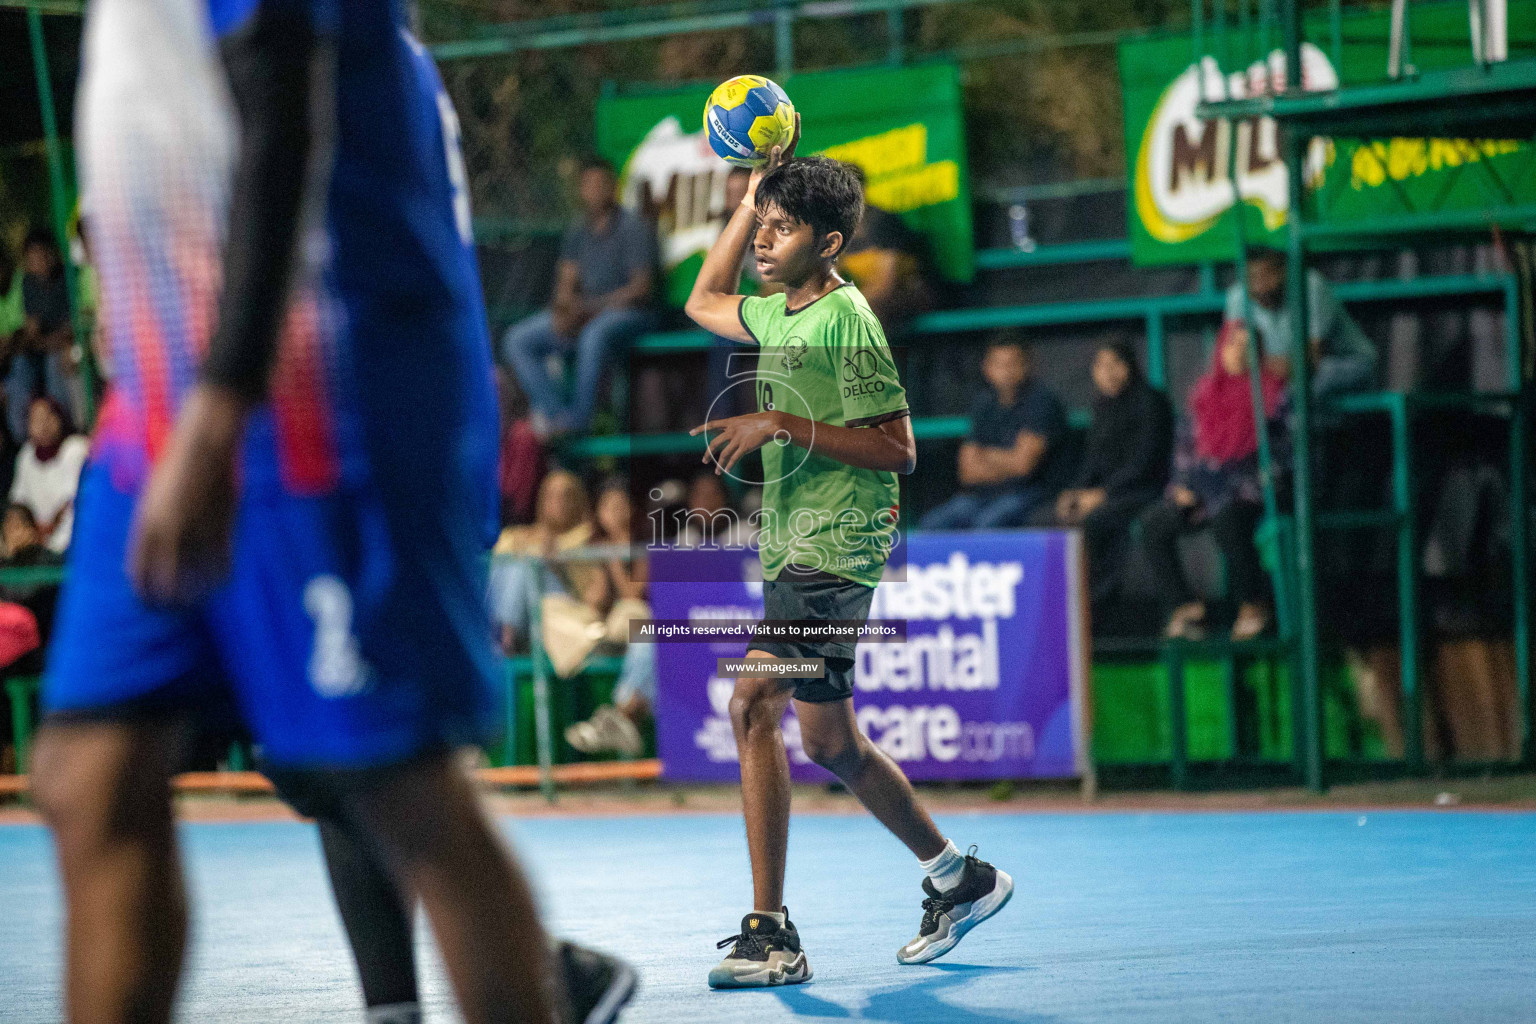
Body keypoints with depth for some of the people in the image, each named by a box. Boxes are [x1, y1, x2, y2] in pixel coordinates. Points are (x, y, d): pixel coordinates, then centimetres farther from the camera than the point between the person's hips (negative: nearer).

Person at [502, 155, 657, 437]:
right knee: (517, 341, -10)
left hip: (628, 311, -7)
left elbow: (642, 287, -14)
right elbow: (566, 283, 12)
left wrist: (590, 308, -20)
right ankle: (556, 415, -23)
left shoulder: (633, 227, -8)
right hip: (585, 311, 7)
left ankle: (578, 421, -31)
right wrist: (563, 310, -13)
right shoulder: (578, 231, 11)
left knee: (594, 336, -42)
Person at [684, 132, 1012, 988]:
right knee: (832, 742, 15)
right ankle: (961, 878, 32)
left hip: (836, 548, -10)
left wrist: (782, 425, -20)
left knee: (754, 704, -21)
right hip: (796, 553, 10)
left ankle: (771, 933, -20)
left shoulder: (847, 321, -12)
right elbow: (705, 303, 33)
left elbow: (898, 450, -15)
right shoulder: (780, 315, 13)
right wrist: (752, 192, 24)